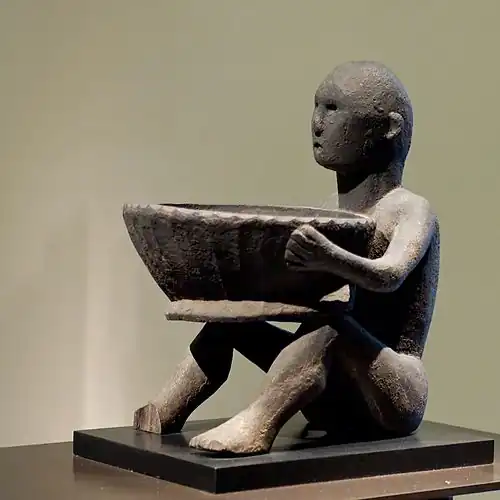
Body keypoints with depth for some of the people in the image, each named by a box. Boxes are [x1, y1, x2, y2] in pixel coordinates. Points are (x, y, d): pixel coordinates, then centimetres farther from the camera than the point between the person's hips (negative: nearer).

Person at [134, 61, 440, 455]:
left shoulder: (411, 210, -8)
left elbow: (390, 275, -29)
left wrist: (331, 259, -49)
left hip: (393, 397, -7)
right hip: (334, 400, 7)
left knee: (333, 318, -35)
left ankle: (256, 428, -48)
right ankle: (163, 416, -13)